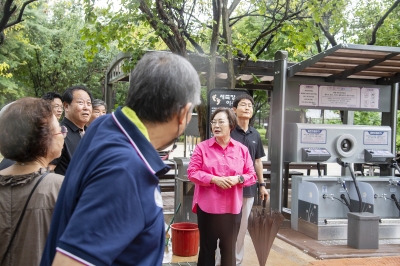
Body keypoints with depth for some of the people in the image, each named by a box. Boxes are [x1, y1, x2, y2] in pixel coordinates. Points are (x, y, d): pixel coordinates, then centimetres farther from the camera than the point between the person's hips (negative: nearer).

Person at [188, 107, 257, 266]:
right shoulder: (202, 147, -2)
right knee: (207, 247, 10)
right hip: (207, 206, -1)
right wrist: (214, 179, -17)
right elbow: (192, 172, -5)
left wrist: (238, 179, -14)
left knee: (229, 249, 11)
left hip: (232, 208, 2)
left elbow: (252, 175, 7)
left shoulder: (242, 149, 4)